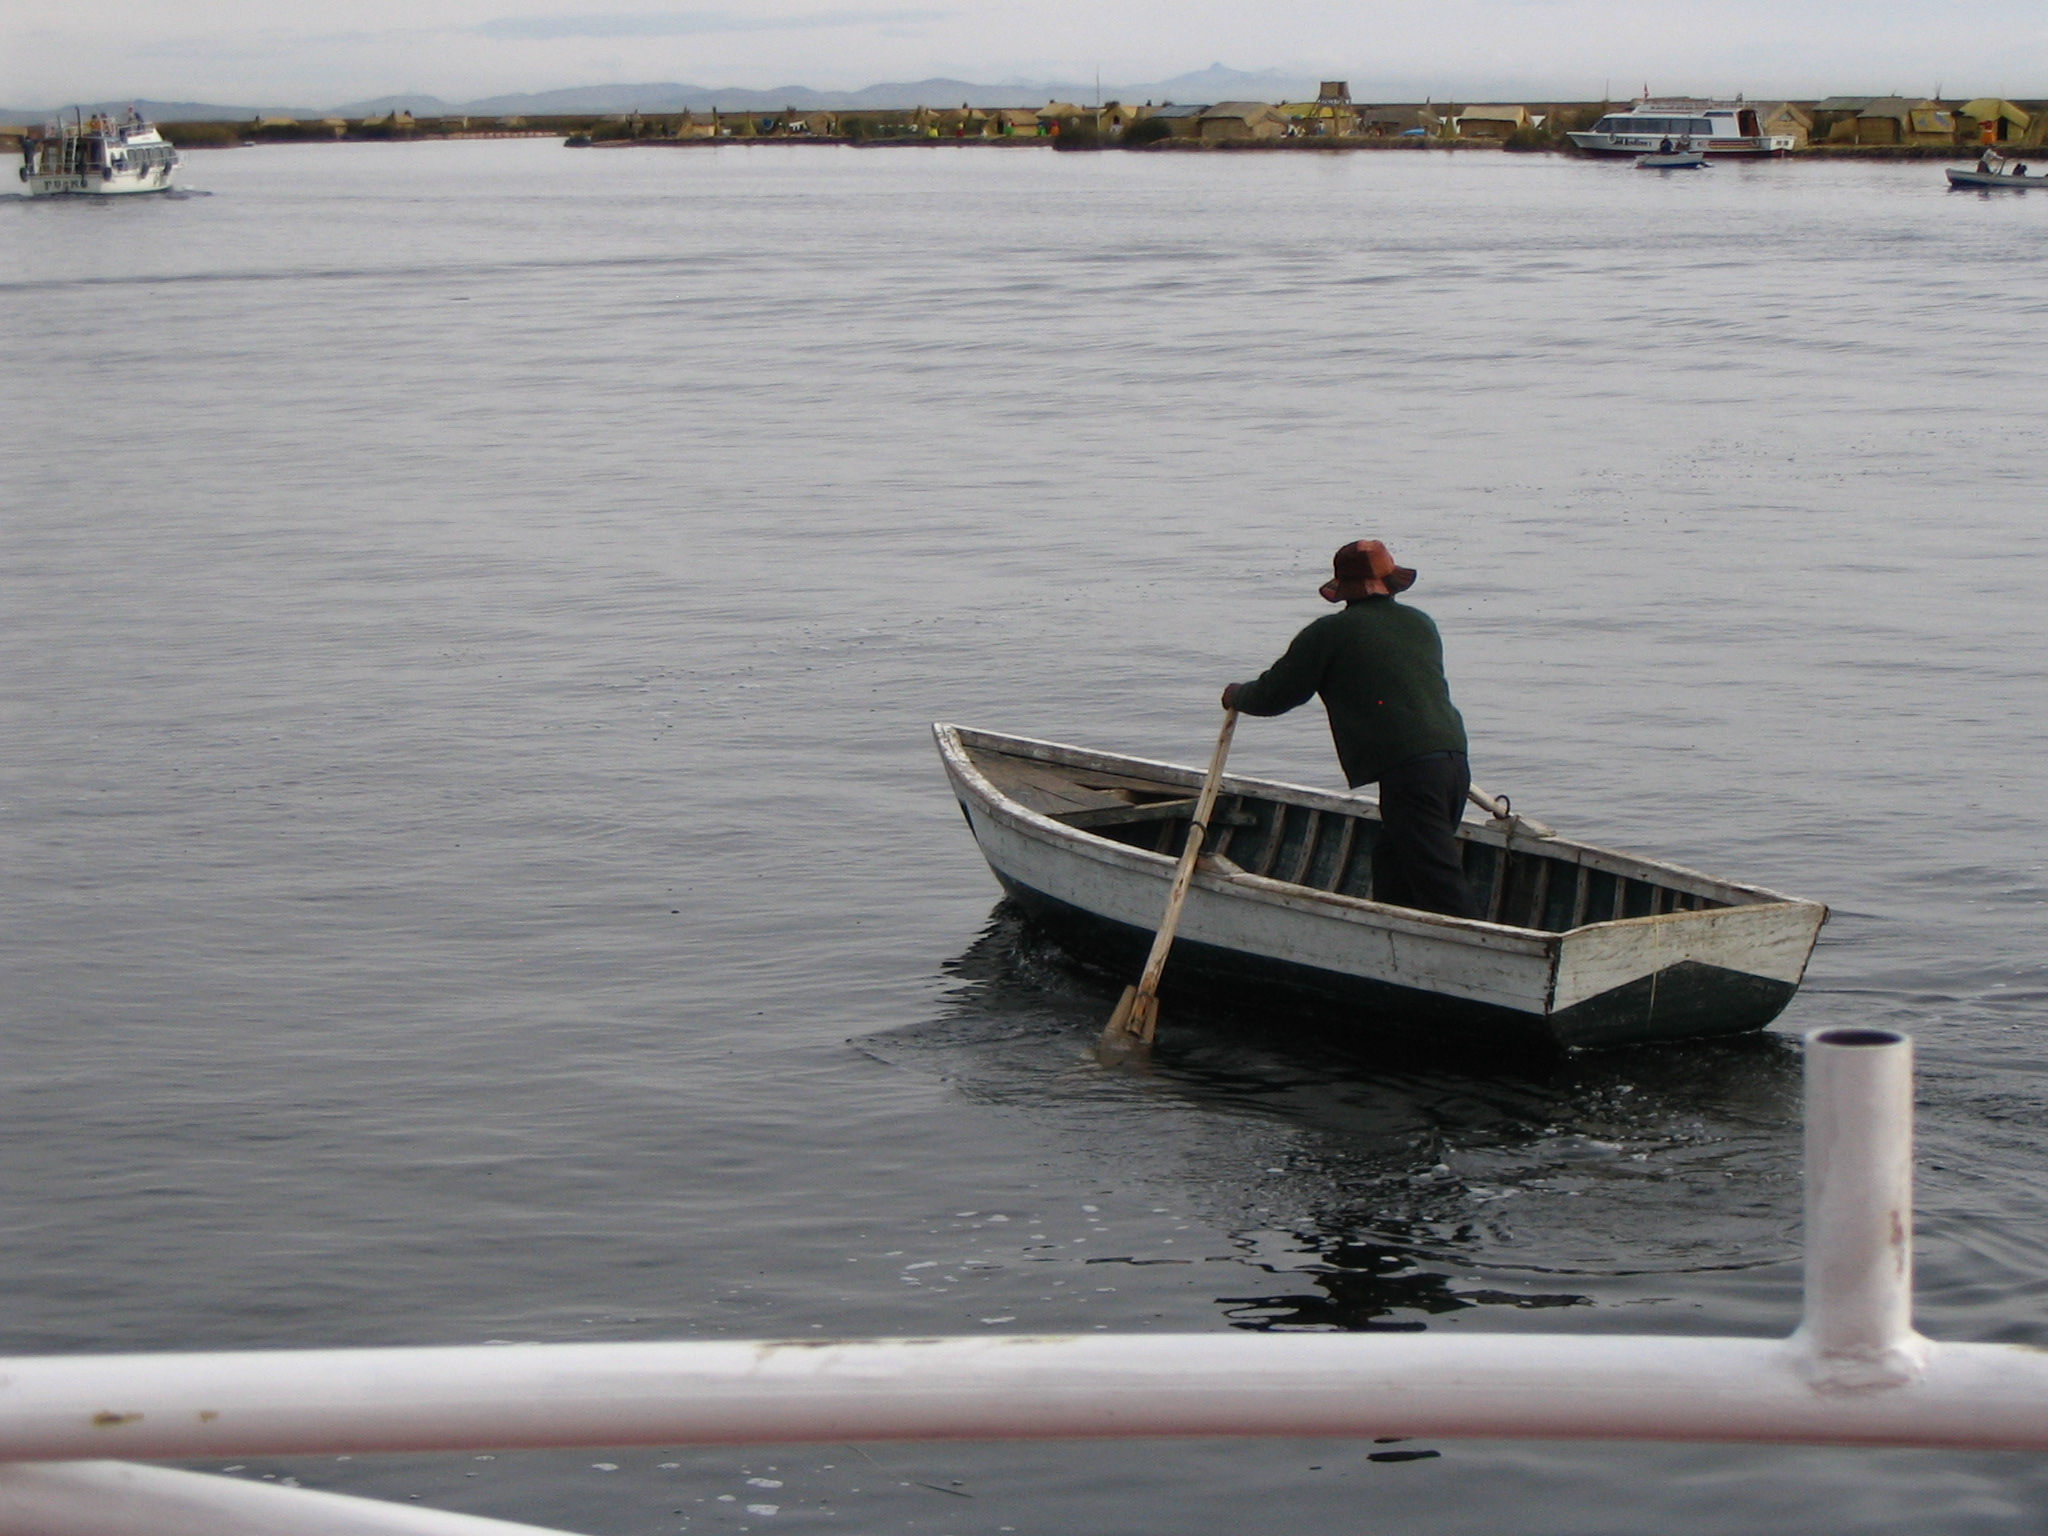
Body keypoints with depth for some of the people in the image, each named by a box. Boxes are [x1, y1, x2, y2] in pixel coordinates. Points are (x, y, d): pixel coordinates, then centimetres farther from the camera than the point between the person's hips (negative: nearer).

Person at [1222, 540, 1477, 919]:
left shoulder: (1331, 633, 2)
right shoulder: (1422, 624, 20)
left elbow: (1274, 695, 9)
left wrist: (1237, 696, 32)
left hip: (1407, 770, -7)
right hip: (1455, 761, 7)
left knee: (1441, 889, -11)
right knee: (1392, 868, 19)